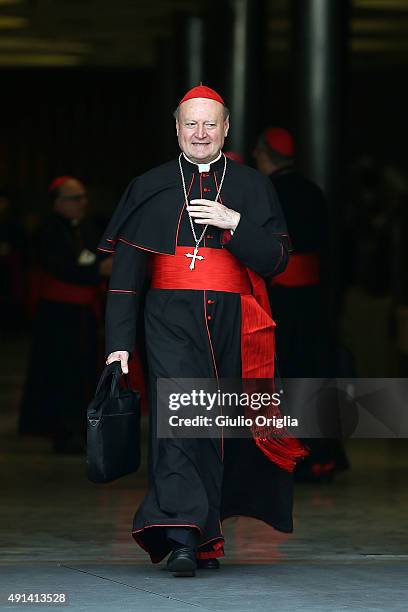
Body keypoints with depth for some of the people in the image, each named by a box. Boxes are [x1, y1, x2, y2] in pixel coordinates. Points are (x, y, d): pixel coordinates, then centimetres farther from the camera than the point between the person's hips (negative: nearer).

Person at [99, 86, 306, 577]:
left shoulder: (252, 187, 11)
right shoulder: (150, 188, 10)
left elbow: (275, 261, 3)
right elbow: (125, 272, 7)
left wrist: (233, 223, -12)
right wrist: (119, 342, 0)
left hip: (233, 323, 1)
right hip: (171, 319, -1)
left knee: (221, 424, 3)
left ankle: (206, 537, 15)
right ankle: (181, 537, -26)